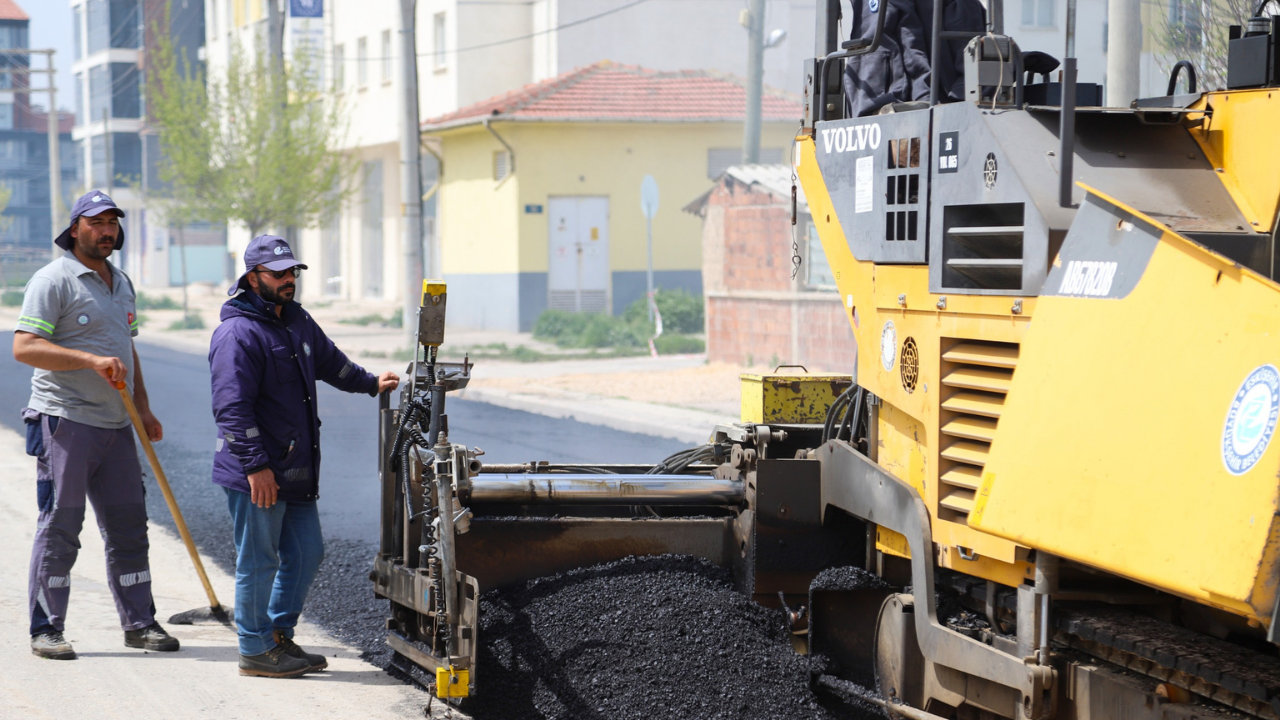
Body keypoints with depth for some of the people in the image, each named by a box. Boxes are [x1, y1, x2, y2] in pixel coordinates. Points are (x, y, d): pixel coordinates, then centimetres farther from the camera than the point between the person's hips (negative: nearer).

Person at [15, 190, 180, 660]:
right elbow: (24, 347, -17)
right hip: (64, 422, -7)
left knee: (128, 524, 8)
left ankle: (138, 622, 17)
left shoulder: (121, 284, 18)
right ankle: (46, 629, 4)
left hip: (115, 426, 7)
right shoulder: (53, 279, -7)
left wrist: (143, 409, 18)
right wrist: (92, 361, -24)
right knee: (60, 526, -3)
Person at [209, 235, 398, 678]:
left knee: (306, 553, 14)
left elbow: (330, 362, 35)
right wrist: (255, 465, -25)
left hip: (296, 470, 9)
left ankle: (280, 635, 27)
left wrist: (371, 383, 36)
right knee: (259, 561, -1)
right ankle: (256, 651, 10)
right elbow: (232, 407, -22)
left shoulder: (297, 322, 14)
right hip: (256, 475, -9)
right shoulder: (238, 333, -16)